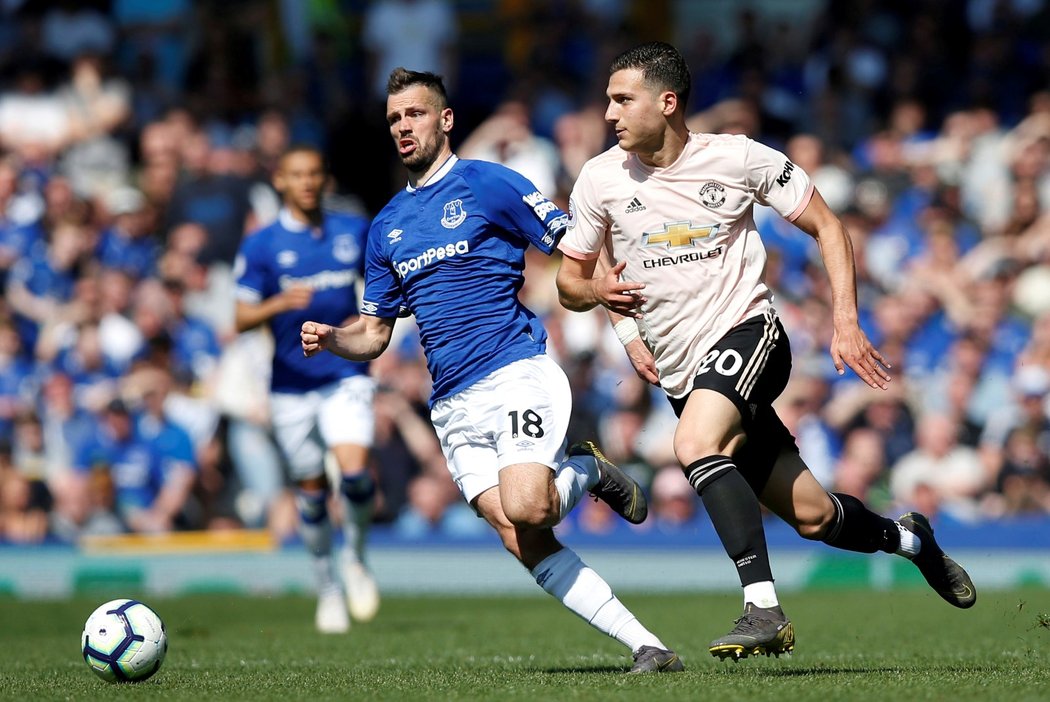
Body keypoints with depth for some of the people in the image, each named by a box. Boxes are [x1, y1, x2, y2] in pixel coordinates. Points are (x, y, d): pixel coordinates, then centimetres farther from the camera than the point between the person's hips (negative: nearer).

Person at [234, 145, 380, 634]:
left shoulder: (354, 231, 6)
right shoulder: (260, 246, -1)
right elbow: (242, 319, -6)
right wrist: (279, 304, -26)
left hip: (346, 376, 0)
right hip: (292, 384, 0)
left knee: (355, 472, -19)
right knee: (311, 488, 5)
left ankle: (355, 557, 8)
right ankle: (327, 584, 24)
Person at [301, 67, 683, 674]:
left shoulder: (489, 184, 1)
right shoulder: (386, 227, 18)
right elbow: (374, 335, 22)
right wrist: (330, 339, 1)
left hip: (517, 372, -5)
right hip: (454, 406, 5)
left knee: (524, 509, -28)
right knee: (525, 544, -9)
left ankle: (587, 471, 7)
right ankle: (647, 646, -6)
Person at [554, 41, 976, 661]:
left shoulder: (737, 158, -8)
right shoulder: (600, 180, -1)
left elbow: (827, 226, 2)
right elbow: (570, 281, 11)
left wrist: (846, 323, -6)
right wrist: (597, 291, -14)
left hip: (746, 331, -4)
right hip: (682, 372, 4)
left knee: (694, 444, -33)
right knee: (811, 516, 3)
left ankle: (764, 608, -32)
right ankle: (908, 538, 35)